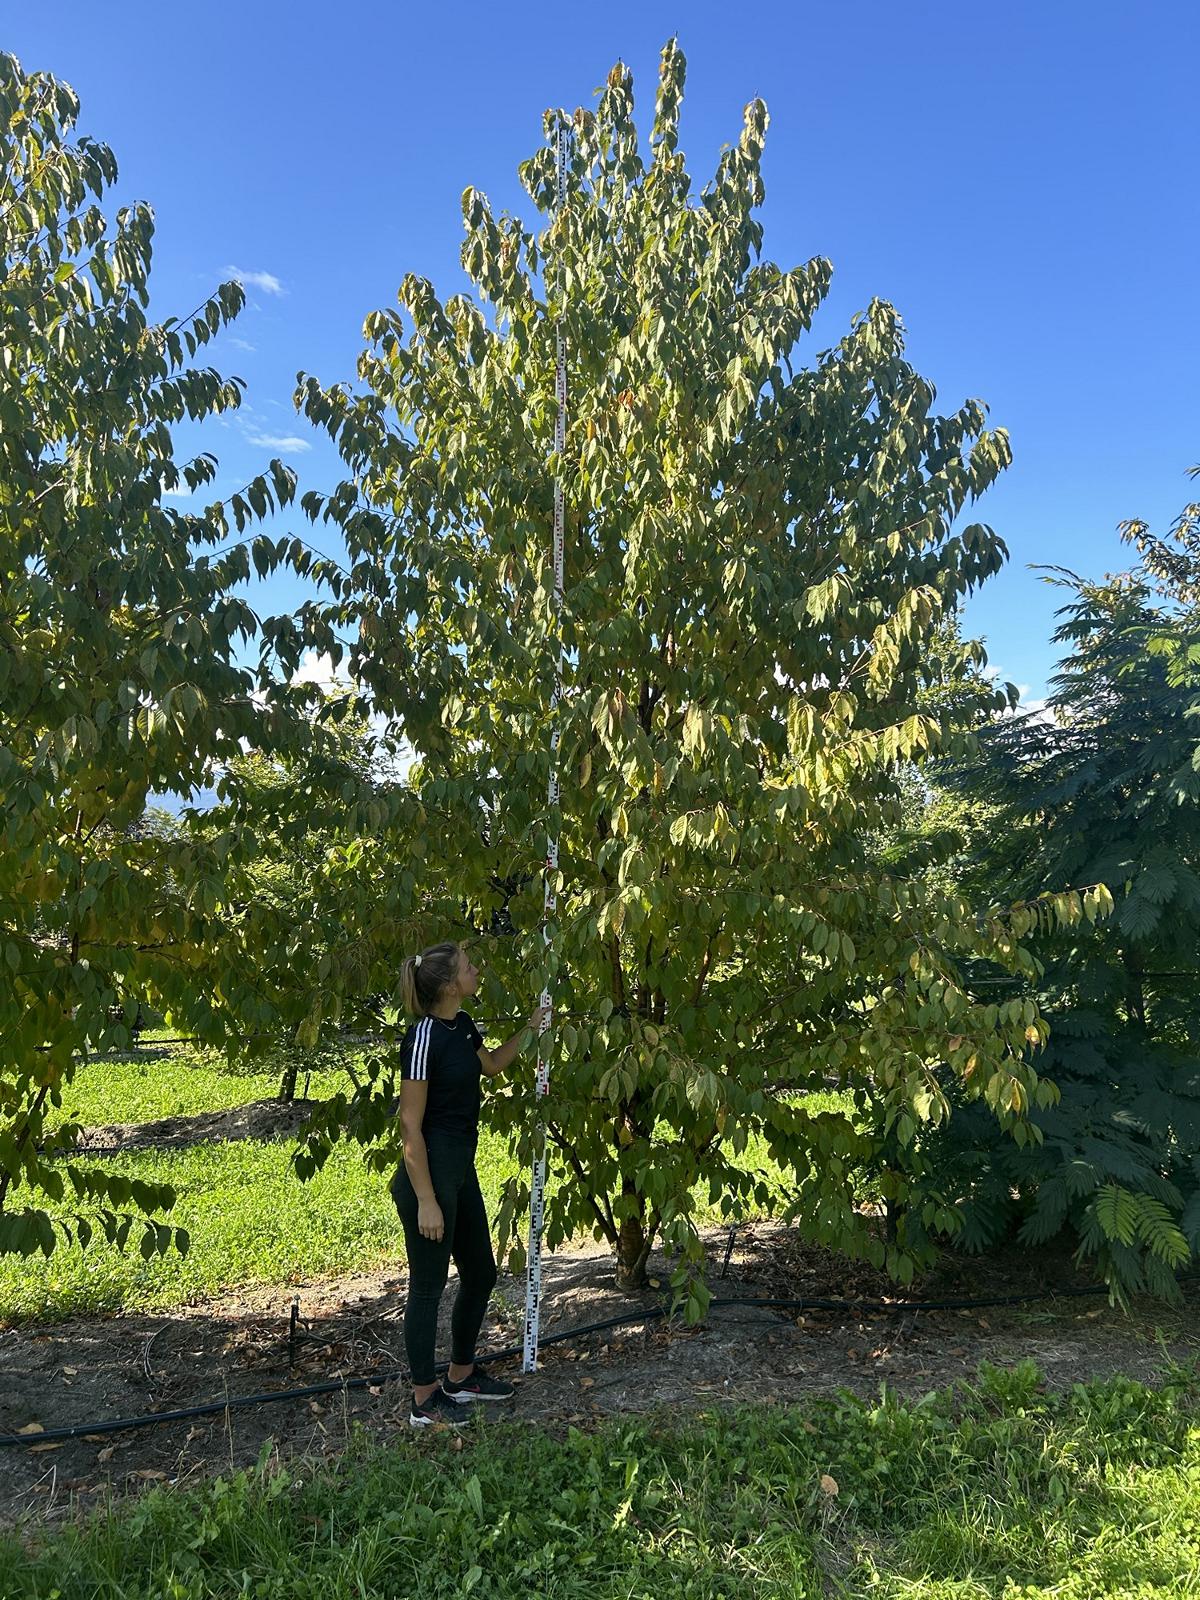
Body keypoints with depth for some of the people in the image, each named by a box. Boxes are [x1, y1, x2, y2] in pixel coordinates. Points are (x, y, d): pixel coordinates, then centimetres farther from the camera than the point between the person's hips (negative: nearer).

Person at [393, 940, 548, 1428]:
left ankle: (461, 1376, 36)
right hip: (430, 1170, -9)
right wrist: (426, 1201, -20)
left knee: (480, 1274, 18)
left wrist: (529, 1029, 19)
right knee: (428, 1285, 5)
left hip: (461, 1167, 9)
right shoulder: (424, 1037, -21)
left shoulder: (462, 1025, 5)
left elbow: (491, 1065, 28)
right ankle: (424, 1402, 20)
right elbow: (410, 1124, -20)